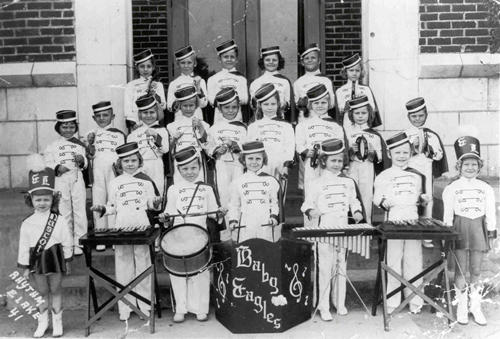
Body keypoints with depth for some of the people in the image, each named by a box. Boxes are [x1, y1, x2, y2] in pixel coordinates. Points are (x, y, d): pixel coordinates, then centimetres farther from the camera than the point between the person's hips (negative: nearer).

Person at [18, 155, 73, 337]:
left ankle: (57, 321, 22)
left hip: (54, 258, -1)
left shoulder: (59, 221, -7)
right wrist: (25, 266, 0)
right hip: (37, 260, 1)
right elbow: (24, 245, -1)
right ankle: (42, 321, 27)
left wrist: (65, 260, 1)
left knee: (55, 290, 9)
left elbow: (67, 242, -1)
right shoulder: (27, 223, -5)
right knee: (42, 291, 12)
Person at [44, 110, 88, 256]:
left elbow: (85, 164, 10)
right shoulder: (52, 146, 6)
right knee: (64, 212, 4)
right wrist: (57, 167, -16)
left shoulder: (80, 144, 10)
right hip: (60, 180, -1)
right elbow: (47, 163, 1)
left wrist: (81, 160, -12)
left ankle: (78, 242, 6)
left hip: (77, 179, 1)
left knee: (79, 210, -1)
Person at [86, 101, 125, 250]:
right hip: (97, 172, 2)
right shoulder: (91, 134, 11)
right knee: (98, 204, 3)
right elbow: (90, 155, 5)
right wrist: (90, 143, -11)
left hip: (114, 171, -2)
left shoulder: (118, 134, 7)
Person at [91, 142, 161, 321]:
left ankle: (145, 305, 14)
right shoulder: (114, 182, 11)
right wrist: (102, 209, -4)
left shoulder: (146, 180, 9)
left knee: (143, 266, 3)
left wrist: (156, 203, -13)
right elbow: (112, 207, 15)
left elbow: (152, 204, 9)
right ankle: (125, 307, 13)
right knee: (123, 268, 4)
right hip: (121, 229, 1)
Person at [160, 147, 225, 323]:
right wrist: (165, 216, -14)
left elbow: (212, 211, 10)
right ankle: (180, 309, 13)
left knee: (201, 272, 4)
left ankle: (200, 309, 14)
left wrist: (219, 213, -10)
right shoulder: (173, 189, 7)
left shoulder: (206, 188, 10)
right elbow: (170, 213, 7)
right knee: (178, 272, 2)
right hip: (178, 236, 0)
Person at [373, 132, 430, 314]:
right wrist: (383, 202, -16)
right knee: (393, 262, 1)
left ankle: (415, 301, 13)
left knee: (413, 262, 4)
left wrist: (423, 199, 2)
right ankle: (391, 301, 9)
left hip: (413, 220, 3)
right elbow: (376, 198, 5)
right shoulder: (383, 177, 4)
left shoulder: (417, 175, 14)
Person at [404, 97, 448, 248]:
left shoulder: (432, 135, 9)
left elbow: (439, 156, 4)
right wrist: (412, 147, -13)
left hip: (427, 172, 2)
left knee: (427, 202, 0)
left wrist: (428, 147, -10)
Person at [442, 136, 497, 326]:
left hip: (479, 229, 2)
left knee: (476, 271, 6)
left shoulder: (486, 189, 5)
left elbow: (490, 213, 7)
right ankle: (461, 306, 13)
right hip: (460, 228, -2)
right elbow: (447, 214, 0)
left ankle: (475, 306, 17)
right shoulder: (451, 188, 0)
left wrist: (491, 235, 4)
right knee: (461, 270, 2)